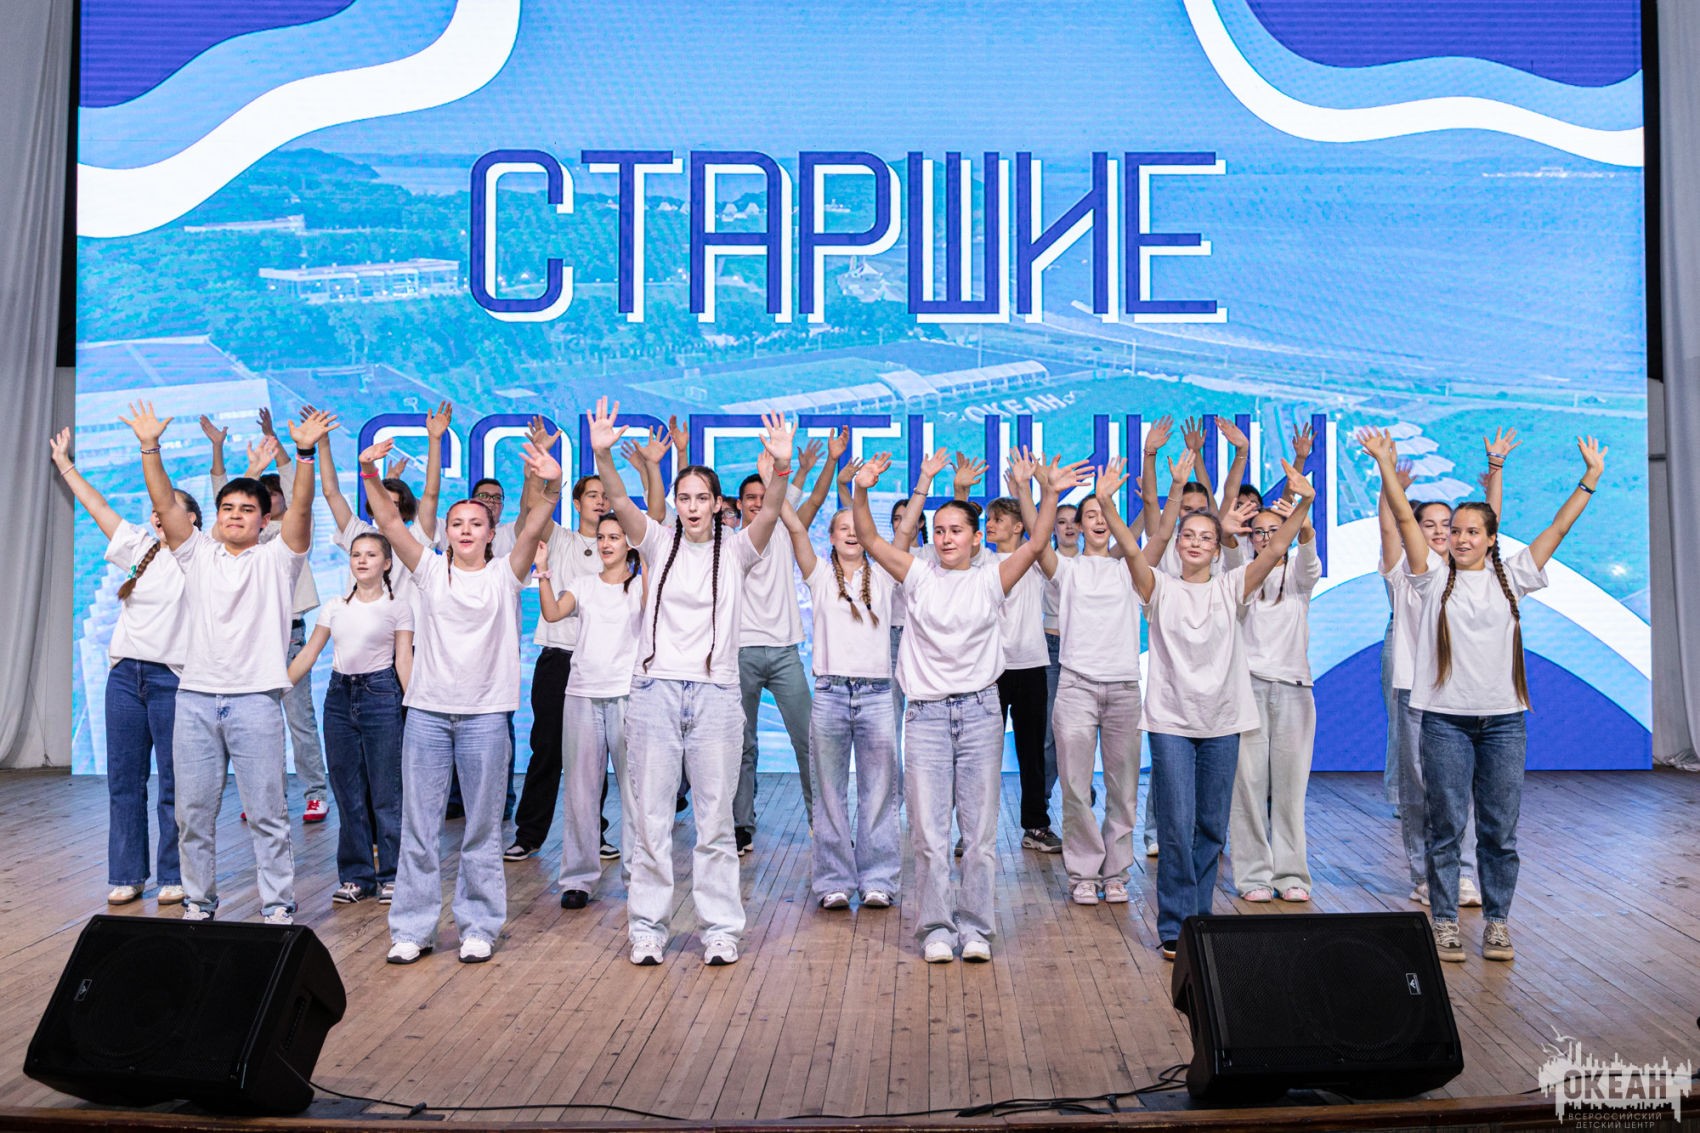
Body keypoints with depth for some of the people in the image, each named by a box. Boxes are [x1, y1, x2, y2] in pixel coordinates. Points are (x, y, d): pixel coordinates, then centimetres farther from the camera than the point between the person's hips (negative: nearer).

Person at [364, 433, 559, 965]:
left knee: (483, 827, 6)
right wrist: (370, 475, -19)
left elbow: (532, 529, -12)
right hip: (427, 710, 1)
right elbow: (389, 521, -3)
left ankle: (479, 927, 16)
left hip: (486, 715, -1)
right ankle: (413, 928, 15)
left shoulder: (504, 575, 4)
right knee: (418, 825, 5)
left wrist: (549, 489, -30)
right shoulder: (430, 570, 8)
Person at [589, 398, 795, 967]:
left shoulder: (736, 548, 5)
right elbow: (619, 503, -9)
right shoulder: (658, 542, 7)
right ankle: (647, 927, 15)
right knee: (650, 818, 4)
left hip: (715, 692, -1)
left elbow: (769, 513, -14)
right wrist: (602, 455, -28)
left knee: (715, 819, 5)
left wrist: (780, 467, -33)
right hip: (655, 690, 1)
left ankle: (720, 929, 14)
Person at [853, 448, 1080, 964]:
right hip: (926, 713, 0)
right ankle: (936, 928, 12)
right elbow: (870, 541, 0)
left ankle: (976, 927, 15)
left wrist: (1049, 495, -17)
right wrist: (860, 493, -15)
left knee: (980, 827, 4)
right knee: (929, 829, 1)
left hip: (979, 710, 0)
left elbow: (1036, 544, -4)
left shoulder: (991, 581, 7)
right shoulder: (919, 576, 8)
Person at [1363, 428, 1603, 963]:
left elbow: (1558, 528, 8)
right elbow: (1406, 519, -3)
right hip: (1445, 720, -2)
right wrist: (1386, 466, -9)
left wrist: (1591, 477, 5)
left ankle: (1496, 921, 19)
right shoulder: (1435, 581, 4)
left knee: (1500, 830, 6)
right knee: (1446, 827, 1)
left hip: (1503, 719, 2)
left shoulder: (1510, 578, 9)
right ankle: (1445, 921, 12)